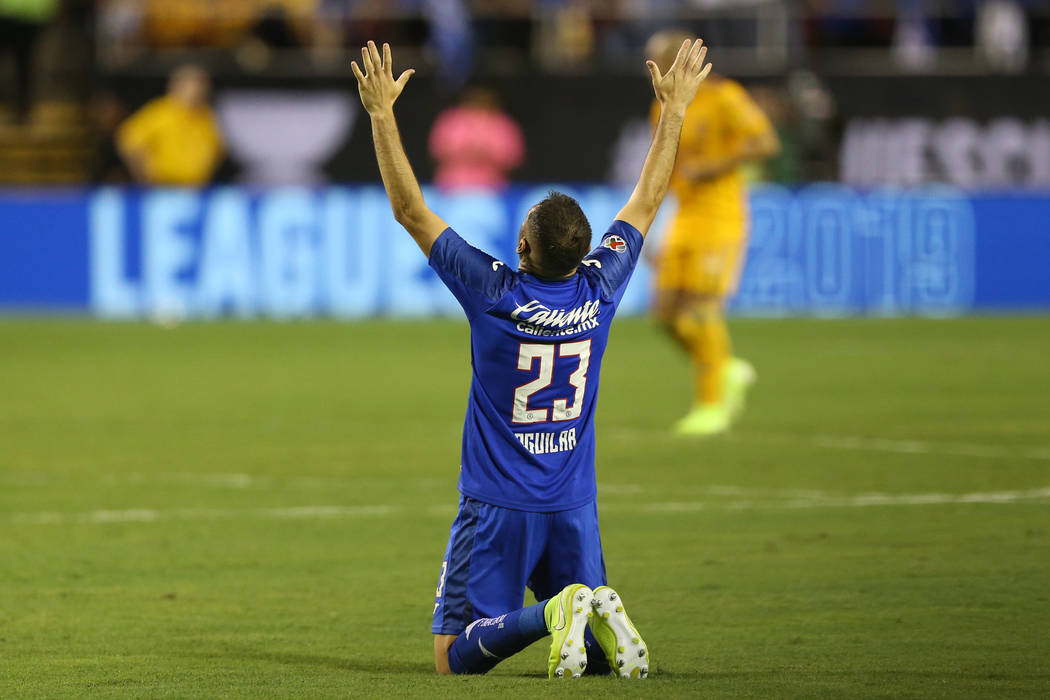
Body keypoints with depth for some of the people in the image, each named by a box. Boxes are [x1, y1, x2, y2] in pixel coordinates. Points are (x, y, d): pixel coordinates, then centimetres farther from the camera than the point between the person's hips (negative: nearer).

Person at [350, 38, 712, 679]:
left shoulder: (494, 294, -14)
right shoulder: (599, 290, -5)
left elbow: (410, 211, -8)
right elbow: (648, 201, 9)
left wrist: (382, 113, -4)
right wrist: (674, 109, 19)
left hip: (496, 507, -4)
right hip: (575, 507, 4)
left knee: (457, 655, -2)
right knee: (604, 654, 12)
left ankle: (551, 614, -27)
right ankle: (596, 618, -22)